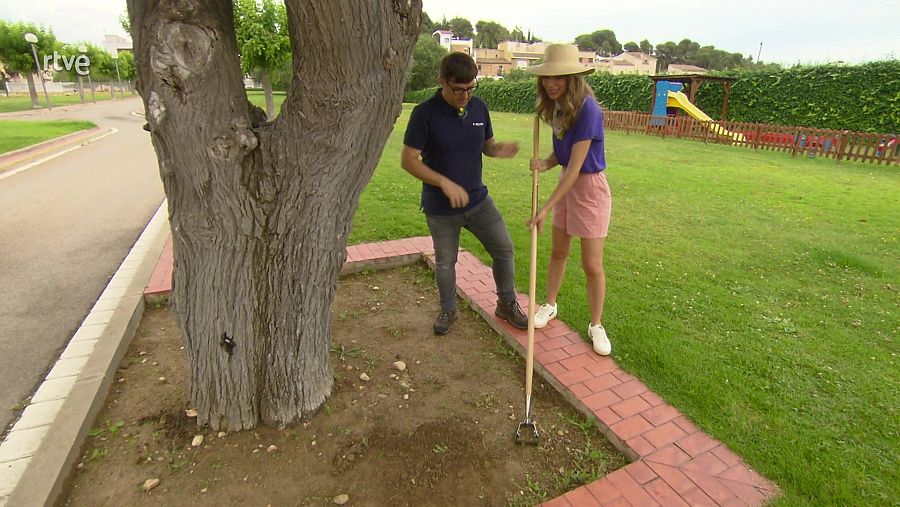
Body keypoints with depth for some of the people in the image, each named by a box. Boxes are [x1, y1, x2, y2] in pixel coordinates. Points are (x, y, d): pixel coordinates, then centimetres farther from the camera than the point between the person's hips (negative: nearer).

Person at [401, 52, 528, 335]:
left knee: (504, 248, 4)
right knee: (445, 263, 12)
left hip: (478, 199, 4)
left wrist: (499, 149, -13)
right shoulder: (425, 114, -16)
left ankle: (507, 304, 26)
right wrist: (445, 183, -26)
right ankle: (448, 310, 37)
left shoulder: (479, 107, -1)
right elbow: (408, 160, -16)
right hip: (440, 208, -4)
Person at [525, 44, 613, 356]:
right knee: (558, 252, 18)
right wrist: (545, 164, -14)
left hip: (590, 188, -7)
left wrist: (546, 208, -26)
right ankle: (550, 305, 37)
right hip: (567, 184, 8)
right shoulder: (557, 107, 1)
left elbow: (575, 167, -26)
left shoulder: (587, 110, -24)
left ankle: (596, 325, 19)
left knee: (592, 265, 0)